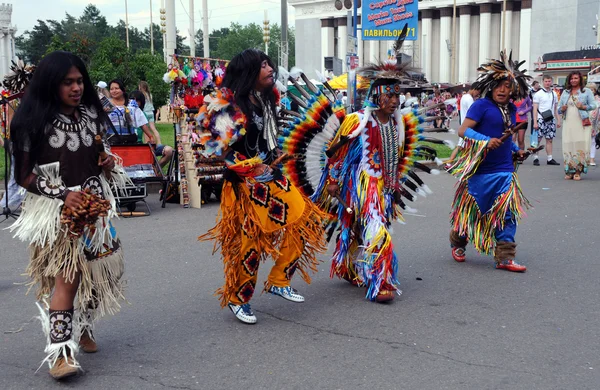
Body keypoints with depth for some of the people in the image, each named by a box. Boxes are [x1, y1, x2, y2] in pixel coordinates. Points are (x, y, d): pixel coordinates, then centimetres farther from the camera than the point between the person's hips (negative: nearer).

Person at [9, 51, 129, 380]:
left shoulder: (91, 116, 7)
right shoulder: (34, 122, -11)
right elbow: (24, 175, -9)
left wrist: (109, 164, -2)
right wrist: (63, 195, -19)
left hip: (94, 206, 6)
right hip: (56, 212, -6)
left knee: (94, 271, 12)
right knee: (66, 275, -14)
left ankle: (81, 328, 33)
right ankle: (60, 351, -11)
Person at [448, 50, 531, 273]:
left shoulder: (511, 109, 13)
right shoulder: (482, 105, -9)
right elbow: (463, 130, -17)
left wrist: (517, 150, 12)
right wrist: (486, 141, -28)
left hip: (505, 171, 6)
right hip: (481, 170, -6)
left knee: (507, 213, 1)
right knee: (472, 210, 7)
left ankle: (505, 257, 6)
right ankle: (457, 243, 32)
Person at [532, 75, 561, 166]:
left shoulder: (554, 94, 13)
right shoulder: (538, 94, -1)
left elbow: (556, 109, 17)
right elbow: (535, 109, -5)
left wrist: (558, 120, 9)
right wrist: (535, 122, -13)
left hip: (551, 120, 4)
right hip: (541, 120, -4)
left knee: (549, 140, 5)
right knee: (538, 139, -6)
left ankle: (550, 159, 7)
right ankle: (535, 158, -2)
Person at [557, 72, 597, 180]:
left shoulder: (587, 91, 9)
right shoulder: (565, 92, 19)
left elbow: (593, 105, 3)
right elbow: (559, 107, 18)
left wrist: (584, 107, -15)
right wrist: (562, 109, -4)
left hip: (582, 123, -3)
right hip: (568, 123, 3)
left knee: (580, 146, -8)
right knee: (568, 146, -3)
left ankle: (578, 171, -6)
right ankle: (569, 171, 2)